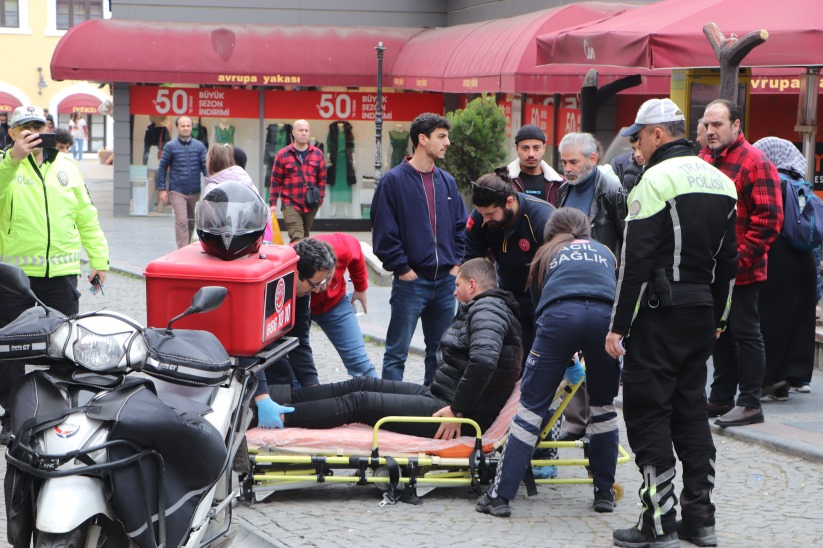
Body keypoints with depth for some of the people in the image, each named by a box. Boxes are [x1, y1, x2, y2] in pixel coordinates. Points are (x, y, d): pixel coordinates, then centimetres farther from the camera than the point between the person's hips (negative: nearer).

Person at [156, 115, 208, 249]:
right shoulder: (170, 146, -1)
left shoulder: (199, 146, 4)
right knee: (181, 221, -14)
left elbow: (206, 166, 1)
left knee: (191, 222, 15)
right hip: (177, 192, -3)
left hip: (195, 192, 3)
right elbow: (162, 168, 1)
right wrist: (162, 189, -3)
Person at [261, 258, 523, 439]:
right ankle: (273, 396, 4)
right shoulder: (480, 309, 20)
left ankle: (279, 417, -12)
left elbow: (484, 360, -33)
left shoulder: (487, 310, -15)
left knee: (360, 402, -12)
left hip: (463, 419, -10)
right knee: (363, 384, 5)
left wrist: (457, 411, -28)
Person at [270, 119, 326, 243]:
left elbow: (322, 178, 13)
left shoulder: (317, 154, 6)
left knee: (305, 238, 14)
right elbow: (276, 180, 2)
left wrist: (320, 197, 6)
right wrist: (273, 203, 0)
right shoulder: (283, 154, -2)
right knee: (297, 239, -16)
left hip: (311, 205, 4)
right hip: (291, 204, -4)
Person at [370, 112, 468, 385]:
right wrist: (402, 269, -12)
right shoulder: (394, 181, -7)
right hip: (410, 281, -6)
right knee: (397, 352, 0)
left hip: (445, 281, 6)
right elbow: (384, 232, -10)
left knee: (440, 351, 13)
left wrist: (456, 263, 6)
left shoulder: (447, 182, 10)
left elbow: (461, 226, 16)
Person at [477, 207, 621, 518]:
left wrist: (565, 361, 49)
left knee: (532, 404, 1)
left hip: (561, 315, -1)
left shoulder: (548, 254, 34)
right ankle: (604, 493, 23)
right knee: (603, 404, 20)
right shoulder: (605, 253, 37)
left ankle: (501, 495, -1)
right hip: (606, 317, 1)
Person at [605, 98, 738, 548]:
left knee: (648, 413, -3)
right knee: (691, 409, 15)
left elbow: (636, 261, -16)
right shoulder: (721, 182, 12)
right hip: (702, 315, 8)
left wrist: (618, 325, -13)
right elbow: (728, 259, 17)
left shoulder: (656, 179, -13)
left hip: (659, 313, -8)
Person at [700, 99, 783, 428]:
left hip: (741, 271, -7)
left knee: (745, 333, -1)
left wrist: (740, 258, -18)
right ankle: (721, 399, 25)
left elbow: (769, 219, -16)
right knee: (720, 332, 15)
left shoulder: (755, 163, -11)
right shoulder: (703, 160, 11)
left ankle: (750, 404, 6)